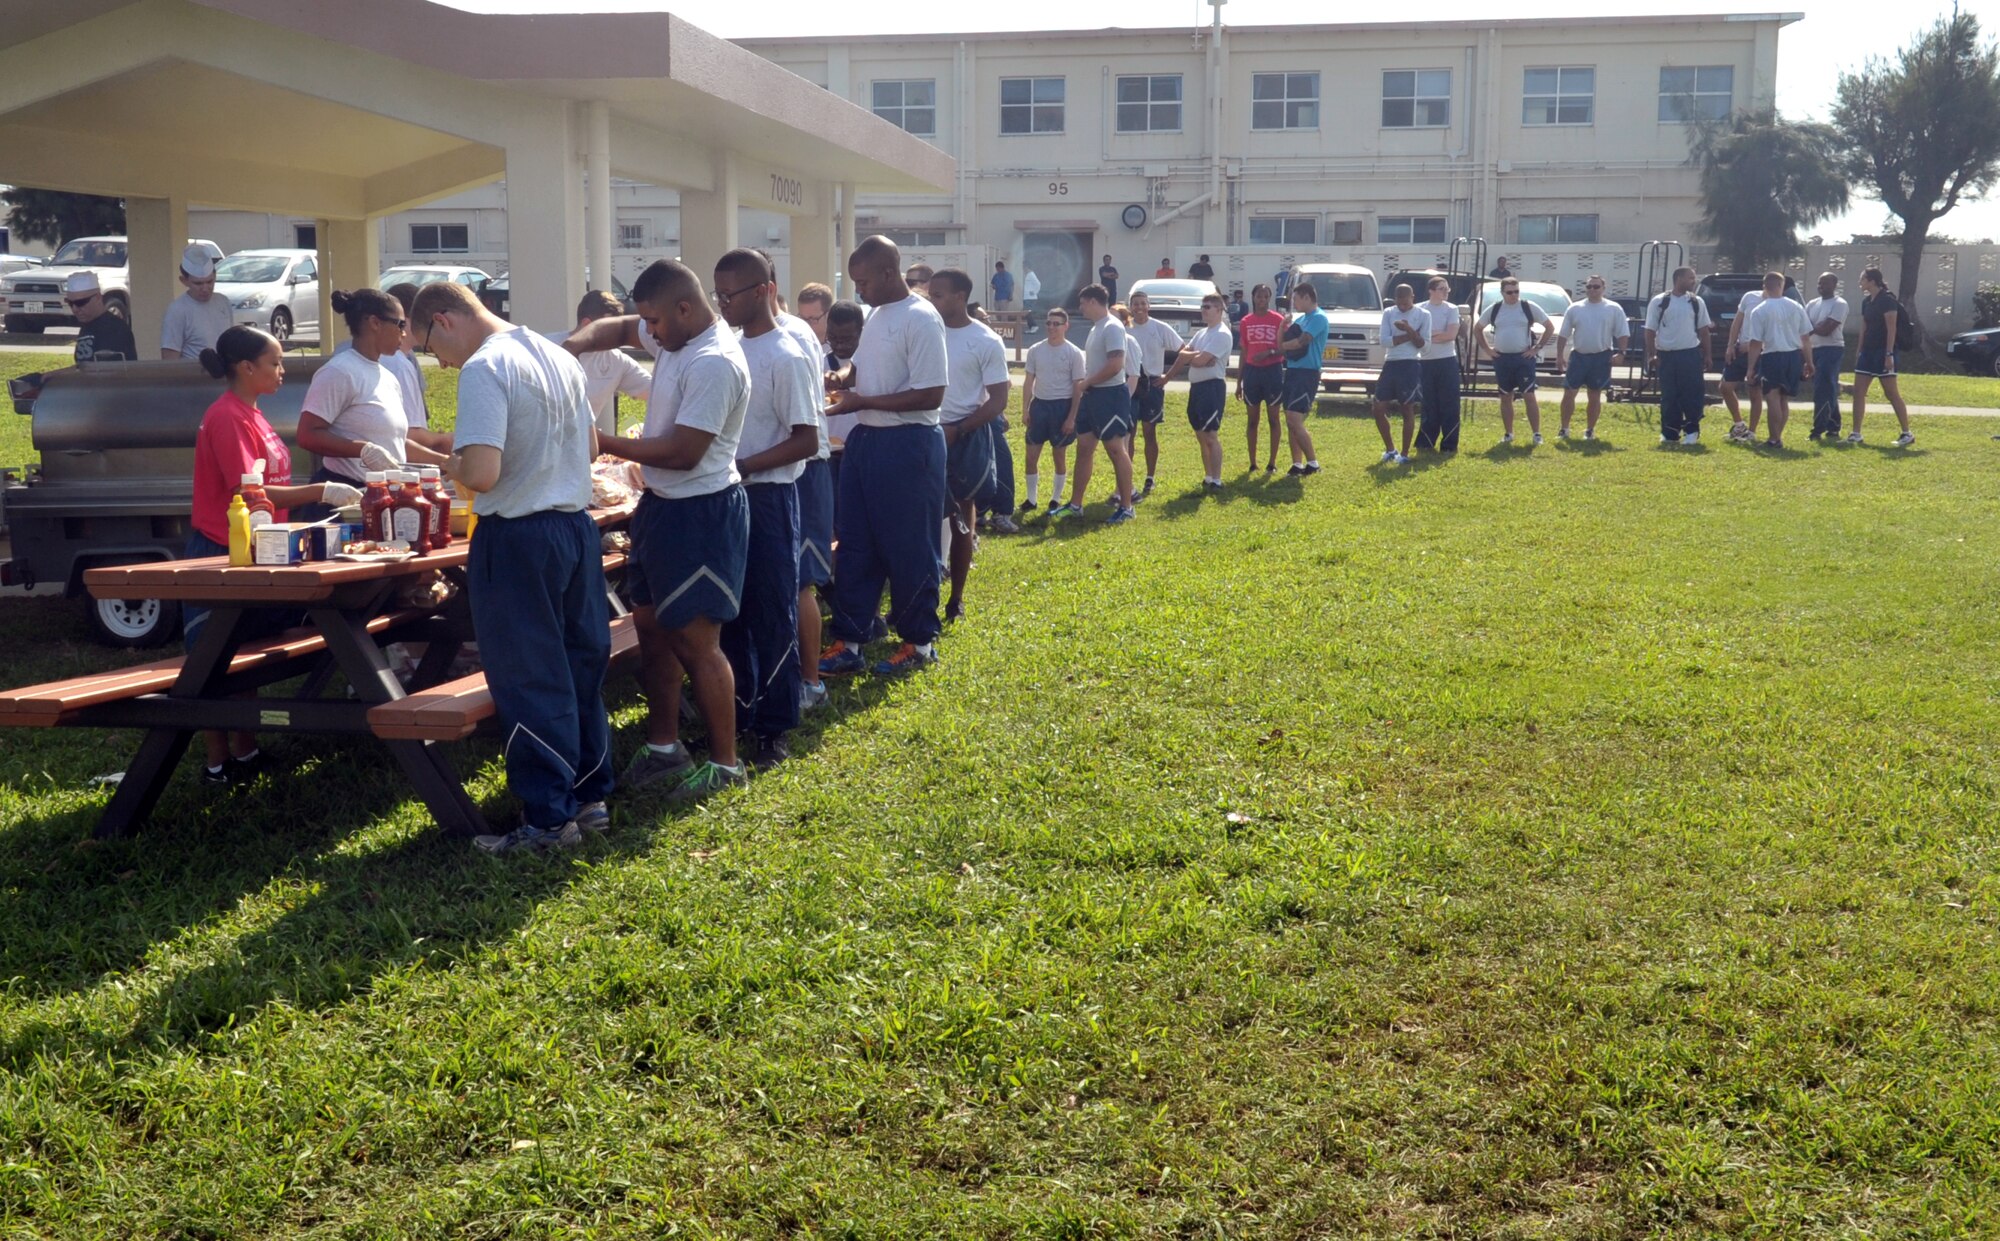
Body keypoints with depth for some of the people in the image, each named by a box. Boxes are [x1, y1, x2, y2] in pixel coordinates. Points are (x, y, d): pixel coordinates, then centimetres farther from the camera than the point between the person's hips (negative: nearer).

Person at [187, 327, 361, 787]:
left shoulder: (250, 415, 11)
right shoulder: (228, 417, -18)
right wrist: (321, 492, -27)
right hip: (219, 557, -10)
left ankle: (246, 751, 27)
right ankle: (217, 763, 8)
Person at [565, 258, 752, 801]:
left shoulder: (715, 363, -23)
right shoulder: (675, 338, 6)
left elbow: (682, 452, -24)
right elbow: (618, 328, 21)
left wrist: (603, 443, -16)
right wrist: (574, 345, -1)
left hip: (701, 513, -10)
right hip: (661, 504, 10)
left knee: (696, 643, -5)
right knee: (651, 627, 16)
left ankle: (724, 763, 7)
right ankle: (663, 749, 28)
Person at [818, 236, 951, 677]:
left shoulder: (920, 319, -15)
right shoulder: (876, 315, 11)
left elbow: (931, 395, -20)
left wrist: (862, 402, -18)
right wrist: (840, 384, 5)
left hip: (908, 444, -9)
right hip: (866, 439, 9)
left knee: (910, 550, 3)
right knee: (854, 545, 10)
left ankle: (919, 642, 18)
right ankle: (848, 642, 17)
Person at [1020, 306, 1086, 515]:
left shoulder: (1074, 353, -5)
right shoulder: (1035, 350, 4)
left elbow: (1078, 387, -4)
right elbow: (1028, 381, 9)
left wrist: (1072, 416, -9)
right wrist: (1025, 409, 2)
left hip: (1062, 405, -3)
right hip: (1039, 404, 3)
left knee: (1060, 456, 6)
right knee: (1031, 455, 2)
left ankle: (1056, 499, 19)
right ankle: (1031, 498, 14)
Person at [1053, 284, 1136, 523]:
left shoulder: (1112, 327, -15)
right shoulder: (1096, 328, 16)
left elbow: (1116, 365, -24)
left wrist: (1085, 383, -13)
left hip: (1111, 395, -10)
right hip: (1092, 395, 10)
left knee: (1117, 450, -4)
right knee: (1083, 449, 11)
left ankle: (1126, 507, 2)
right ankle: (1075, 505, 17)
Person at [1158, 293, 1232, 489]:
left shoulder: (1221, 334, -12)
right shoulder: (1201, 333, 17)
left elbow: (1200, 360, -17)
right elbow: (1183, 353, 12)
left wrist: (1188, 357, 1)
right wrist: (1196, 356, -5)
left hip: (1212, 387, -9)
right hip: (1196, 386, 9)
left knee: (1211, 436, -11)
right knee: (1201, 436, 13)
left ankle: (1216, 481, -9)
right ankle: (1208, 478, 22)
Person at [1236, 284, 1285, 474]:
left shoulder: (1278, 320, -2)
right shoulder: (1246, 322, 6)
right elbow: (1243, 353, 11)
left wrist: (1270, 353, -20)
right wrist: (1239, 382, 9)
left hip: (1273, 371, -3)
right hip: (1252, 371, 3)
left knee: (1273, 418, 2)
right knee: (1252, 419, 6)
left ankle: (1272, 464, 7)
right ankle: (1252, 464, 12)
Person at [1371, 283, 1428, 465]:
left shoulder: (1423, 315, -2)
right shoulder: (1388, 313, 6)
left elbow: (1424, 345, -7)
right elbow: (1385, 340, -6)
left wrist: (1409, 330, -21)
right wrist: (1410, 336, -11)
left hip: (1411, 365, -4)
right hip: (1391, 364, 4)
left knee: (1408, 409, -1)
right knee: (1379, 408, 2)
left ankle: (1404, 454, 7)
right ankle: (1390, 449, 19)